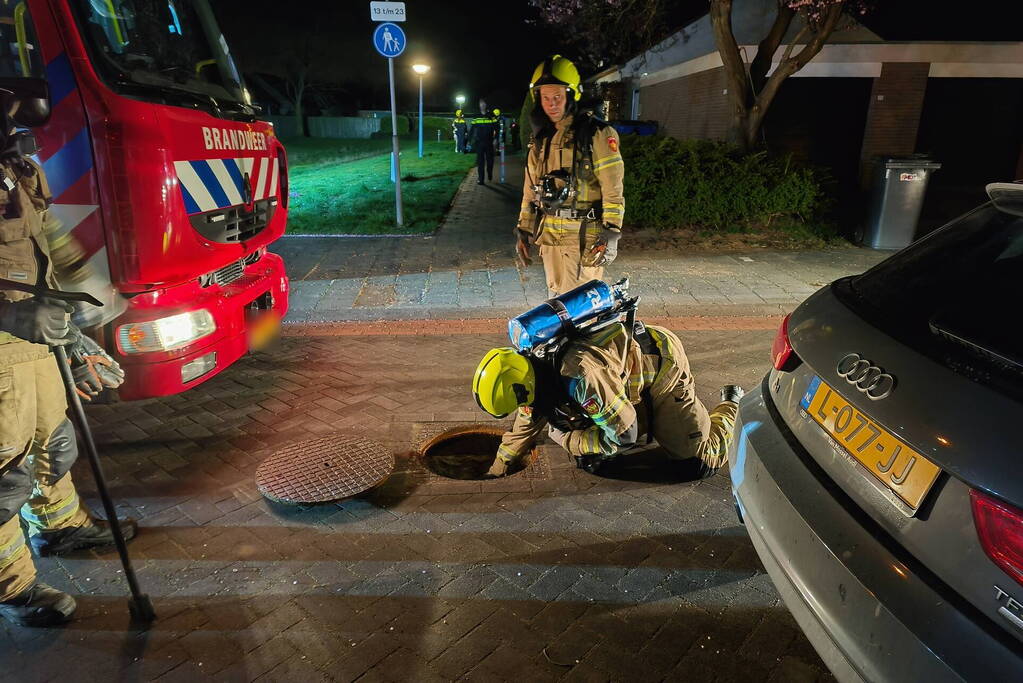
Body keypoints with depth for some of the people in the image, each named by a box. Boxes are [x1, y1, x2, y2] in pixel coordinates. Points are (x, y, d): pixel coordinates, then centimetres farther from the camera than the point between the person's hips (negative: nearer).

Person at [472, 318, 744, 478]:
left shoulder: (581, 377, -42)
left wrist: (566, 439, -20)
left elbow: (624, 435, -31)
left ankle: (733, 406, 24)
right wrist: (497, 470, 11)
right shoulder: (537, 371, -13)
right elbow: (526, 426, 5)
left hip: (662, 365, -8)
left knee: (700, 463, -3)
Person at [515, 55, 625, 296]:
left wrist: (611, 234, -17)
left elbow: (613, 189, -11)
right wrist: (524, 230, 15)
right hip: (549, 235, 7)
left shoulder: (596, 134, -7)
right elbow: (531, 189, 19)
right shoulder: (541, 138, 14)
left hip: (584, 237, -6)